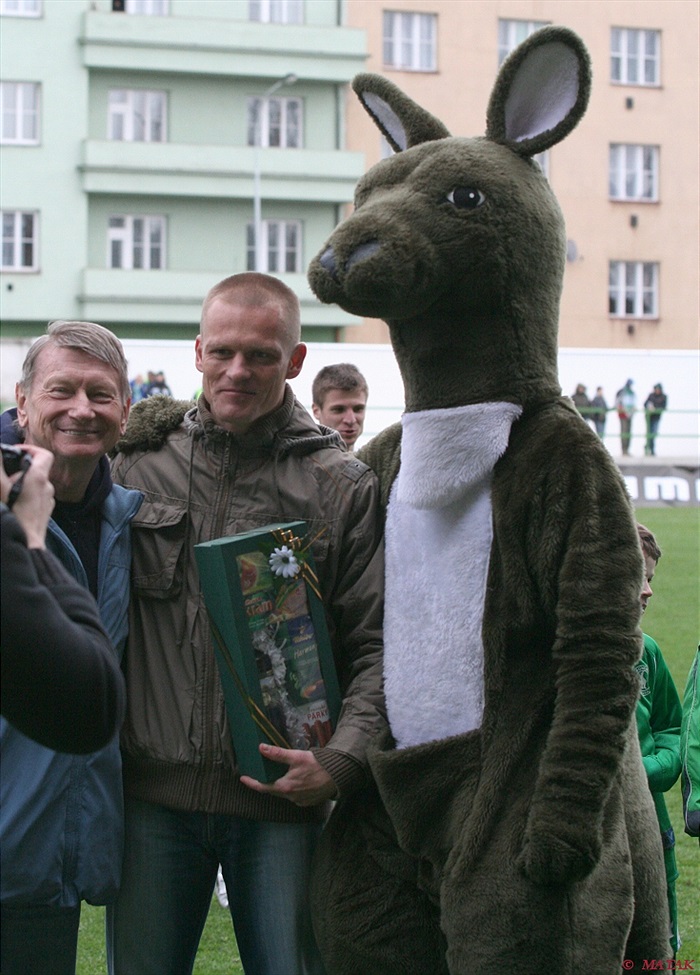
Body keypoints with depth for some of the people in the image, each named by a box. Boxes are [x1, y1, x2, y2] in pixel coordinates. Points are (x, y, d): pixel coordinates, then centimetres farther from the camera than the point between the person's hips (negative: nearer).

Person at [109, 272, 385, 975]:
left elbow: (376, 645, 0)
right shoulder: (136, 464, 5)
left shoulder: (343, 486, 1)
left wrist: (342, 760, -14)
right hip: (153, 792, 2)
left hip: (283, 795, -1)